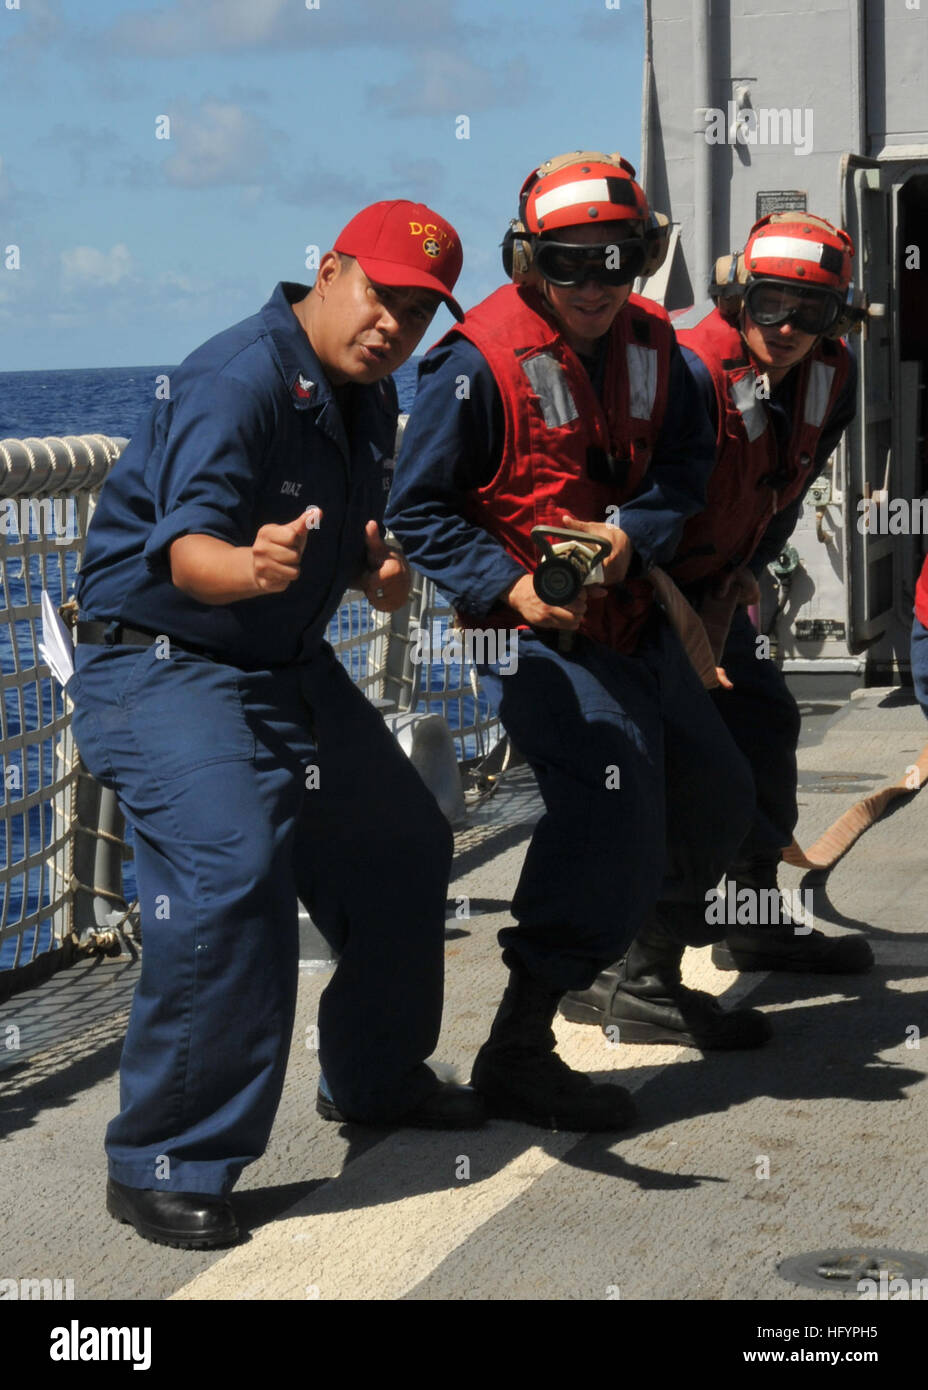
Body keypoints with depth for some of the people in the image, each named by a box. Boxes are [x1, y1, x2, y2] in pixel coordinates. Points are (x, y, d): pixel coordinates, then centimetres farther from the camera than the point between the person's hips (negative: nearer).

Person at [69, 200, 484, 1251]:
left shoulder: (368, 398, 7)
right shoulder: (237, 380, -23)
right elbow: (185, 550, -35)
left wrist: (380, 569, -4)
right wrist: (250, 567, -57)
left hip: (291, 665, 10)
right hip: (162, 664, -9)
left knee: (403, 849, 17)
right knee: (230, 873, -28)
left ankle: (375, 1079, 39)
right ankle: (164, 1165, -18)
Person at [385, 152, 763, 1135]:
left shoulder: (649, 342, 3)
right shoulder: (480, 360, -17)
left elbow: (684, 468, 4)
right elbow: (418, 510, -13)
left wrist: (631, 532, -18)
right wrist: (512, 587, -26)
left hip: (631, 616, 8)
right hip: (536, 633, -8)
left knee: (716, 795, 19)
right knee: (611, 799, -22)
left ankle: (651, 969, 43)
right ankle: (516, 1051, -17)